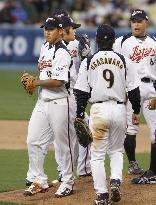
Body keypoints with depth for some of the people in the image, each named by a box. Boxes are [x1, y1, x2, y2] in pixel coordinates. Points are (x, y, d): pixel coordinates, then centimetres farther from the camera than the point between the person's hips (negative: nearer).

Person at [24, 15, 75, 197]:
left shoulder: (61, 53, -15)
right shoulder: (44, 47, 12)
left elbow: (58, 81, -22)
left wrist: (36, 82, -13)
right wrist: (33, 81, 7)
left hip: (59, 103, -9)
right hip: (42, 102, 9)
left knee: (64, 144, 2)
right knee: (33, 141, 4)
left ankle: (67, 183, 13)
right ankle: (39, 181, 11)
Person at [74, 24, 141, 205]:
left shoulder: (88, 62, -1)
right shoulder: (123, 61, 2)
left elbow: (82, 92, -1)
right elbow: (133, 89, 4)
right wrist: (136, 111, 16)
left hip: (98, 110, -2)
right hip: (119, 109, 2)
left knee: (97, 154, 6)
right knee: (116, 150, 19)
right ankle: (115, 180, -5)